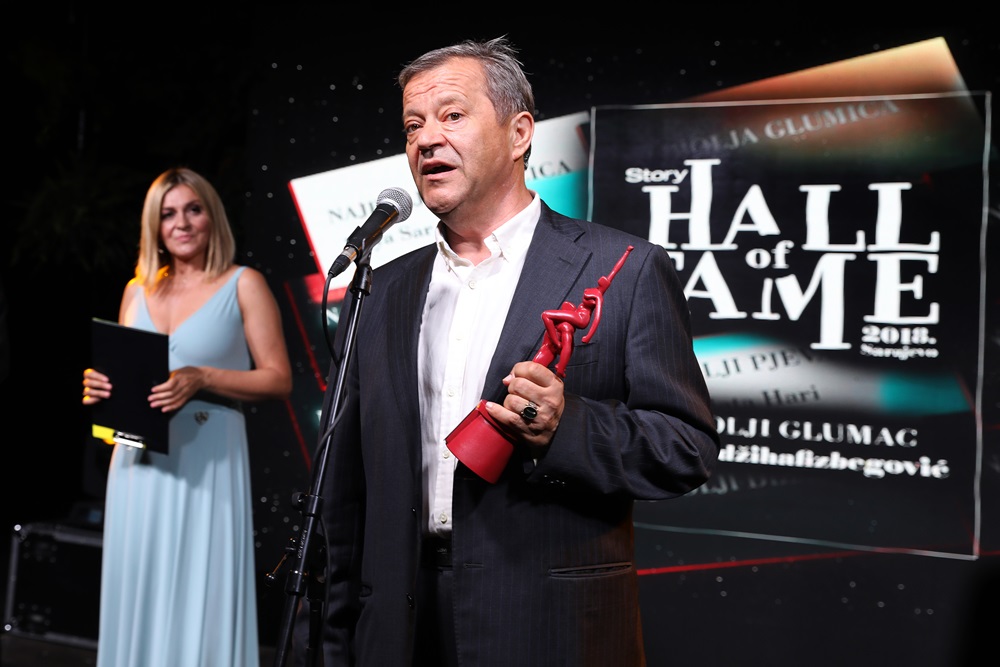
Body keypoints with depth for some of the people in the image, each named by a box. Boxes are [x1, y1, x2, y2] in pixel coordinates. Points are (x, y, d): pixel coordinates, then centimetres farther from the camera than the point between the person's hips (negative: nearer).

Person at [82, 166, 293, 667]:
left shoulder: (243, 285, 2)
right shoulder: (137, 291, 15)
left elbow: (278, 380, -4)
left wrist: (201, 379, -16)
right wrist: (99, 388, -1)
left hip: (207, 466, -4)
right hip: (139, 464, 5)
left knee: (200, 603, -6)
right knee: (138, 601, 6)